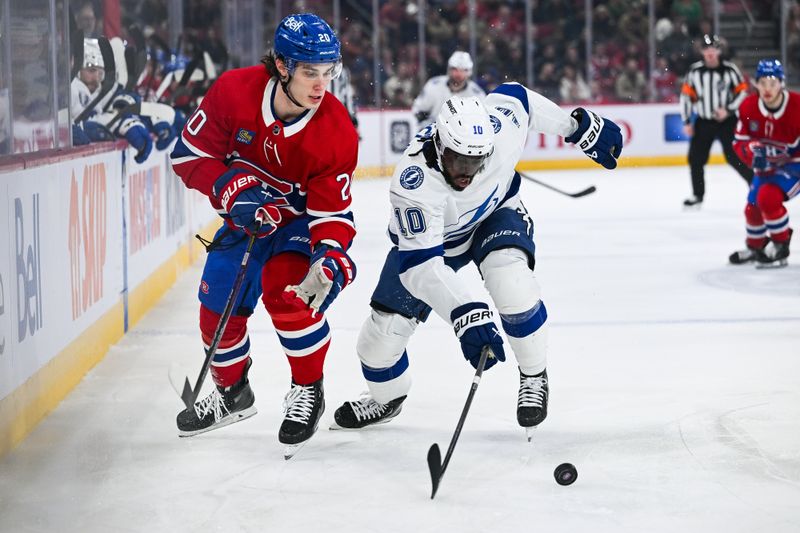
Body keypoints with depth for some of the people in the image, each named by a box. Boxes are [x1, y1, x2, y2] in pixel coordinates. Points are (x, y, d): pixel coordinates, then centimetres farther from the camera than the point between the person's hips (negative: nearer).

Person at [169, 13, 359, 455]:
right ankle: (232, 393, 39)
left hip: (304, 220, -3)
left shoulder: (336, 132, -28)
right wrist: (234, 190, -31)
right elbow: (189, 154, -17)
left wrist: (331, 255, -43)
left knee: (286, 290, -29)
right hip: (246, 218, 4)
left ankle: (309, 392, -6)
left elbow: (331, 212, -23)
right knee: (218, 310, 9)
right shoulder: (234, 91, -26)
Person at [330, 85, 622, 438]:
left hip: (497, 211, 1)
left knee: (511, 280, -31)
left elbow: (518, 97, -9)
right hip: (428, 237, -1)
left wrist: (582, 126, 3)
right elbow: (421, 265, -47)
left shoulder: (500, 121, -34)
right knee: (384, 330, -1)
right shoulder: (414, 184, -43)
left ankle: (534, 377, -7)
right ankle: (386, 399, 34)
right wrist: (465, 315, -61)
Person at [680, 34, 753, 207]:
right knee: (696, 158, 2)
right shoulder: (695, 71, 0)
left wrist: (728, 110, -16)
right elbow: (686, 95, 5)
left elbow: (743, 91, -5)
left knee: (734, 157, -9)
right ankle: (698, 195, 16)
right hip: (703, 122, 4)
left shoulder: (729, 69, -9)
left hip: (727, 121, -4)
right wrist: (686, 122, 2)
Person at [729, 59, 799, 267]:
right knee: (753, 207, 8)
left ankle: (781, 247, -5)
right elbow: (740, 141, -5)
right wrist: (753, 153, -24)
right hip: (768, 165, 6)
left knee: (768, 197, -25)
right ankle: (755, 248, 37)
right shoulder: (748, 107, -12)